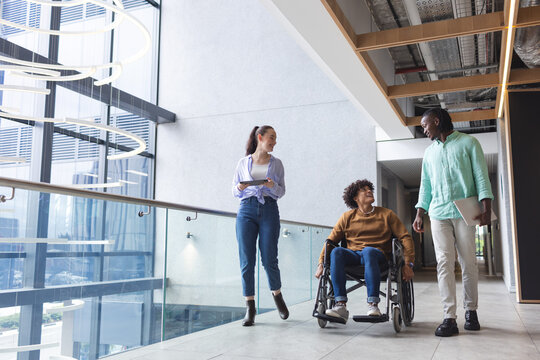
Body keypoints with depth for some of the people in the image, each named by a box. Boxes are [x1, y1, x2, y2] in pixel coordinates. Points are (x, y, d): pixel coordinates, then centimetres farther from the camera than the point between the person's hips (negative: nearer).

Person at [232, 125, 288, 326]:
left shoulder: (276, 163, 13)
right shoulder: (243, 163, 11)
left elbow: (282, 192, 11)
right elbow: (235, 192, 13)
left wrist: (272, 186, -10)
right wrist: (239, 188, -9)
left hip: (269, 211, 0)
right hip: (247, 210, 0)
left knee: (269, 259, -2)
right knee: (246, 260, -3)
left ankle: (277, 296, 25)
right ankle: (250, 308, 5)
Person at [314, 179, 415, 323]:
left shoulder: (387, 214, 12)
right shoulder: (347, 217, 15)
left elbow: (405, 238, 7)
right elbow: (331, 240, 13)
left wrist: (408, 264, -6)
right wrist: (321, 263, 0)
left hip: (377, 255, -2)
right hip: (353, 255, 2)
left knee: (368, 251, -38)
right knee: (336, 252, -33)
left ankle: (373, 305, -42)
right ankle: (341, 306, -38)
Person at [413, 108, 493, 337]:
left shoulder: (468, 143, 7)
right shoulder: (429, 152, 20)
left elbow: (481, 175, 0)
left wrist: (486, 206, -10)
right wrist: (420, 213, 10)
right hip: (438, 214, 3)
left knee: (468, 262, 1)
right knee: (444, 262, -6)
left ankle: (471, 311, 17)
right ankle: (449, 318, -7)